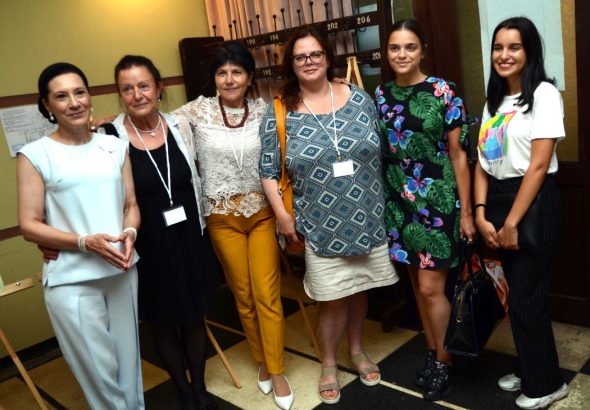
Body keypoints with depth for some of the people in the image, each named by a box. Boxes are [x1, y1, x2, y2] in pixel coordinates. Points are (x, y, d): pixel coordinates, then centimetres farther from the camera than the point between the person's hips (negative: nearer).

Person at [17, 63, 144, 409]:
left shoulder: (114, 146, 6)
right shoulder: (35, 155, -5)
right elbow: (29, 225, -7)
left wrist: (130, 233, -11)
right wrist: (85, 242, -19)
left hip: (122, 271, 4)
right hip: (72, 281, -3)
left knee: (130, 362, 16)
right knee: (101, 372, 6)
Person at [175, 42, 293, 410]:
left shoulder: (263, 109, -1)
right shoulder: (199, 110, -2)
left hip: (263, 212, 0)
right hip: (222, 217, 1)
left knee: (267, 294, 0)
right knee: (243, 295, 12)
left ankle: (277, 372, 17)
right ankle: (262, 361, 33)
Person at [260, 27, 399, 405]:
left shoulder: (359, 98, 2)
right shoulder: (280, 113, -4)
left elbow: (379, 153, 7)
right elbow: (269, 170, -1)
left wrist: (383, 202, 7)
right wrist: (282, 215, -6)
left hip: (367, 219, 3)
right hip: (321, 226, -2)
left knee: (359, 290, 17)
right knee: (333, 299, 5)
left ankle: (358, 351, 41)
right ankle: (329, 365, 29)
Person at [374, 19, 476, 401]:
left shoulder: (443, 91, -9)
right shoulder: (381, 95, 4)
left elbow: (458, 153, -8)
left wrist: (466, 210, -8)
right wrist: (378, 200, 9)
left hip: (438, 200, -4)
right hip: (399, 201, 5)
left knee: (431, 288, -1)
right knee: (417, 282, 15)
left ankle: (445, 361, 22)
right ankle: (432, 352, 34)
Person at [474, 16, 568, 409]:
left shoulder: (544, 94, -9)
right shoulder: (494, 100, 12)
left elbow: (538, 165, -16)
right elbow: (483, 163, 6)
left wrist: (512, 223, -17)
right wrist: (481, 214, -6)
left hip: (534, 205, -6)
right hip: (498, 201, 6)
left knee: (527, 298, 1)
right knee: (516, 294, 14)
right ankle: (527, 370, 32)